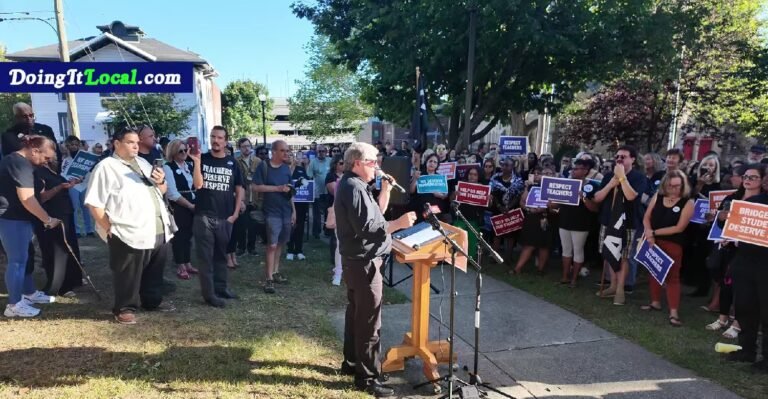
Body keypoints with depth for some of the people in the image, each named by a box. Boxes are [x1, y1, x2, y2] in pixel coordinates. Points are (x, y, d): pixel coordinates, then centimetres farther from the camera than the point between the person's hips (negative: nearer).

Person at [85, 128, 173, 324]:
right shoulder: (106, 167, -8)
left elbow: (162, 191, 22)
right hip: (129, 234, -7)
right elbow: (94, 203, -12)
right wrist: (109, 228, -12)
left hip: (159, 231, 7)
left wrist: (161, 181, -1)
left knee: (154, 272, 18)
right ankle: (125, 309, 21)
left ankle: (152, 301, 35)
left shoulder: (143, 163, 16)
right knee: (128, 275, 5)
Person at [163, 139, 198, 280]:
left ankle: (188, 264, 25)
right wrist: (190, 205, -11)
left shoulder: (190, 165, 10)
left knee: (188, 235, 13)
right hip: (177, 207, -6)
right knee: (179, 236, 2)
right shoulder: (168, 168, -8)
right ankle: (180, 267, 14)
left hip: (192, 206, 6)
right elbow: (172, 193, -14)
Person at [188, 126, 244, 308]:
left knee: (221, 255, 14)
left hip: (225, 218, 2)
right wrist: (197, 162, -24)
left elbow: (240, 189, 9)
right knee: (206, 256, 1)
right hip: (204, 216, -2)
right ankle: (209, 293, 6)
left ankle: (221, 287, 26)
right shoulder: (202, 159, 0)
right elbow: (198, 184, -12)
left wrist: (236, 213, 2)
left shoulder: (232, 162, 6)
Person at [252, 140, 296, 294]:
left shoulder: (286, 168, 10)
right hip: (272, 212, -5)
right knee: (272, 245, -7)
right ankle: (269, 279, -1)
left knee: (280, 243, 12)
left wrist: (293, 210, 12)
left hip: (286, 211, 5)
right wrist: (278, 188, -15)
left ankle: (275, 272, 24)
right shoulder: (264, 166, -6)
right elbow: (255, 186, -12)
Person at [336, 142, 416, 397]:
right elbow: (366, 227, -25)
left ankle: (352, 362, 32)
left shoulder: (354, 185, 14)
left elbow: (375, 215, 13)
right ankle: (367, 377, 4)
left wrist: (385, 191, 6)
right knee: (369, 321, -4)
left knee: (357, 314, 19)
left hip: (358, 260, 11)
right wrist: (399, 224, -22)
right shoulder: (354, 188, -19)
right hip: (364, 261, -11)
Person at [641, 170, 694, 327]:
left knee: (672, 276, -5)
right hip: (653, 241, 5)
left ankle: (673, 312, -5)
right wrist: (648, 233, -15)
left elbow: (679, 227, -14)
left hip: (673, 244, -4)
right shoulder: (657, 196, 2)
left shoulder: (687, 203, -9)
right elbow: (646, 217, 3)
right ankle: (655, 302, 30)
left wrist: (654, 232, -13)